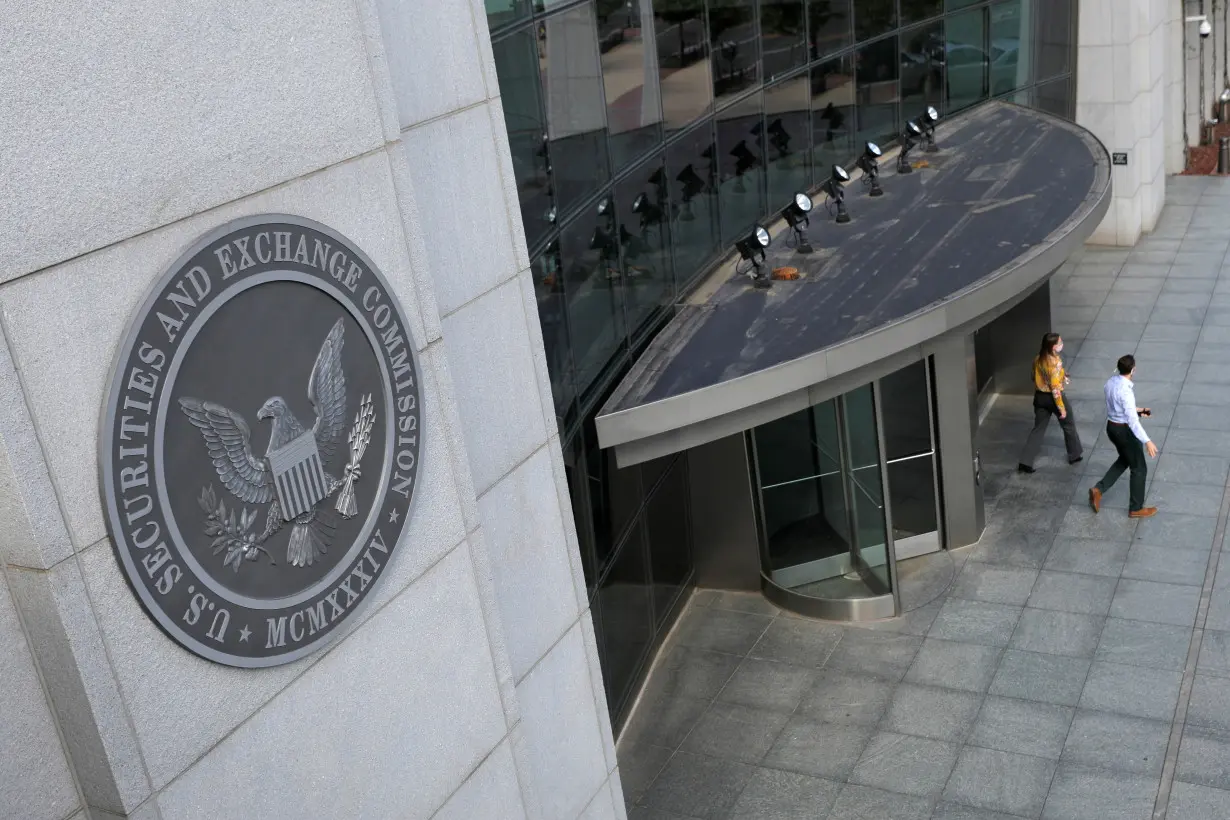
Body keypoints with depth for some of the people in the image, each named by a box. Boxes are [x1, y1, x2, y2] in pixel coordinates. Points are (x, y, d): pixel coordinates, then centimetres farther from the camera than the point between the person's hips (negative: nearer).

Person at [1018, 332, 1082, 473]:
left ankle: (1025, 462, 4)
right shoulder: (1055, 362, -24)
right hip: (1053, 397, -6)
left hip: (1040, 397, 6)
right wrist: (1061, 407, -18)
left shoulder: (1038, 359, -1)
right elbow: (1055, 387, -23)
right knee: (1069, 426, 19)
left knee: (1038, 429, 11)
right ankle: (1075, 455, 35)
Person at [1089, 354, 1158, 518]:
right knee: (1139, 468, 11)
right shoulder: (1126, 391, -30)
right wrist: (1147, 441, -29)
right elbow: (1132, 421, -30)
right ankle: (1136, 508, 23)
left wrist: (1137, 410, 15)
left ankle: (1098, 489, 20)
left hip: (1111, 426, 8)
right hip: (1125, 431, -8)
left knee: (1124, 460, 29)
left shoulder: (1111, 381, -3)